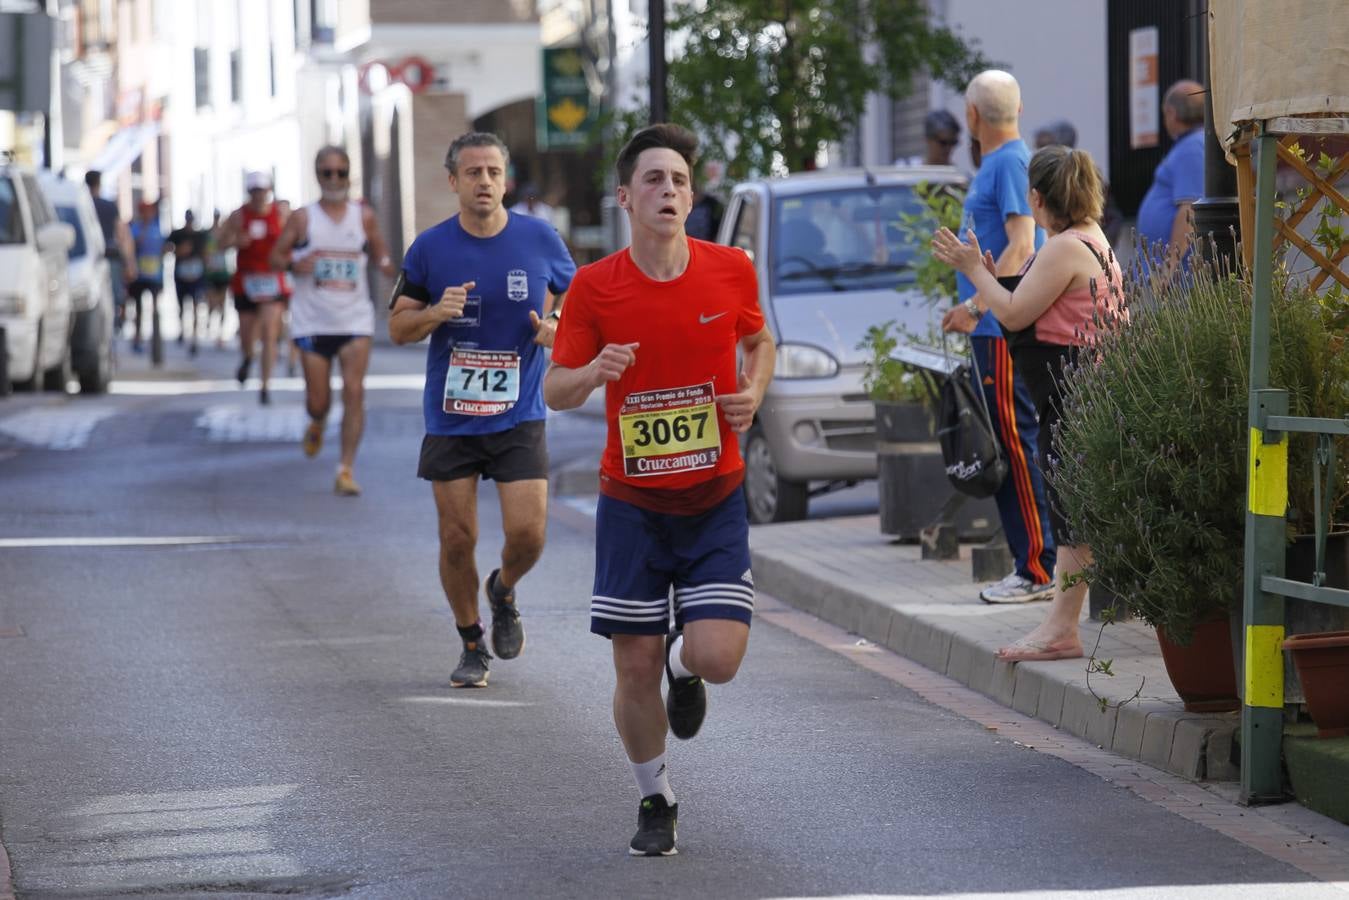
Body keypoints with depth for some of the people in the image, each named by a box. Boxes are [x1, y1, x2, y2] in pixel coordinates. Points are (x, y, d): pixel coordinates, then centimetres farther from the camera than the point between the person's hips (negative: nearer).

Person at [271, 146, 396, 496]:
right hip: (313, 321, 0)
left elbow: (380, 253, 13)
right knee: (317, 399, 4)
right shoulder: (303, 218, 2)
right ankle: (317, 425, 41)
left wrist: (387, 265, -10)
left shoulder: (364, 217, 5)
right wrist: (293, 264, -17)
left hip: (354, 319, 0)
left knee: (354, 391, -13)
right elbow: (275, 256, 5)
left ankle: (346, 470, -10)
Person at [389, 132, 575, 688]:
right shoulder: (429, 248, -2)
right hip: (450, 418, 0)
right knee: (457, 540, 2)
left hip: (519, 417, 0)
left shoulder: (540, 240, -3)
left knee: (527, 533, -10)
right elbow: (397, 327, 3)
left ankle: (504, 592, 24)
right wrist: (436, 313, -18)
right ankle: (471, 646, 22)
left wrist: (557, 327, -12)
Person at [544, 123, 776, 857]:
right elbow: (553, 391, -3)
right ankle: (655, 801, 25)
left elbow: (759, 340, 16)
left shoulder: (730, 269, -4)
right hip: (632, 500, 0)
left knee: (718, 658, -13)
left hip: (715, 499, 1)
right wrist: (593, 373, -25)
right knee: (634, 668, 1)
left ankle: (684, 663, 26)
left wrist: (753, 393, -4)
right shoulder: (594, 287, -8)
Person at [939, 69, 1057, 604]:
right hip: (993, 326, 10)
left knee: (1015, 440, -9)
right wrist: (972, 306, 24)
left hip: (1005, 327, -10)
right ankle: (1029, 564, 14)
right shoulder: (994, 163, 18)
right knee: (1006, 442, 11)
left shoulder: (1011, 162, -12)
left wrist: (976, 305, -25)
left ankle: (1039, 570, -9)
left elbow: (1021, 245, -21)